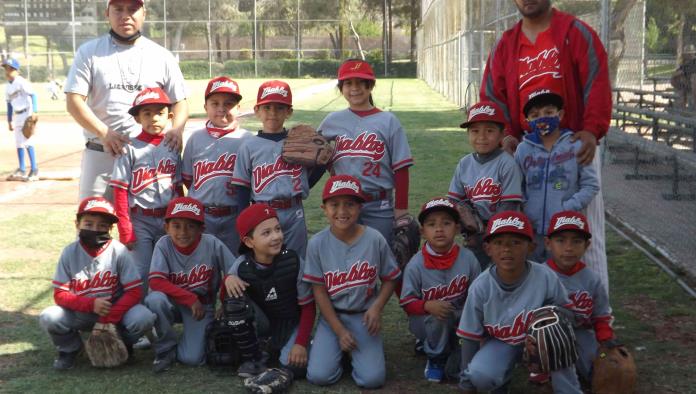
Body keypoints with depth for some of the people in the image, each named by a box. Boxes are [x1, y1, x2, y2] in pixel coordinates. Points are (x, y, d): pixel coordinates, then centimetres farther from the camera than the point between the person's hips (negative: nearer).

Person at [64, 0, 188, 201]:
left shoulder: (161, 56, 10)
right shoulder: (89, 52, 7)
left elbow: (179, 101, 11)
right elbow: (74, 101, -1)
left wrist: (176, 130, -12)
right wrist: (104, 133, -17)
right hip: (100, 154, 0)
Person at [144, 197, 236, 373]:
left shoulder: (212, 244, -17)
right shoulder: (164, 244, -16)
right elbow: (156, 282, -23)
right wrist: (190, 299, -26)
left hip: (202, 306, -1)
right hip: (173, 303, 1)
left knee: (193, 358, -20)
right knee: (155, 299, -33)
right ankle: (166, 348, -7)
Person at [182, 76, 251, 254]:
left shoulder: (246, 139, -1)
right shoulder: (196, 138, 6)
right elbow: (187, 178, 10)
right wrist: (203, 197, 5)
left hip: (234, 215, -1)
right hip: (201, 215, 2)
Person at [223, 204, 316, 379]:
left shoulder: (294, 262, -22)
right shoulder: (242, 265, -18)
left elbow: (308, 306, -11)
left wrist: (301, 343, -18)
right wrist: (228, 278, -26)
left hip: (291, 322, -2)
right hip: (262, 321, 2)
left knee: (295, 366, -27)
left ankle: (277, 347, 11)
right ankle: (254, 358, -8)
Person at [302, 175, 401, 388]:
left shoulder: (375, 239, -12)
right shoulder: (317, 243, -11)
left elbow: (389, 279, 1)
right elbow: (319, 290, -6)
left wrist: (376, 308, -17)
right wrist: (339, 331, -9)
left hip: (364, 315, 0)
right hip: (332, 315, 0)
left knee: (372, 378, -15)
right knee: (319, 375, -15)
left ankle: (355, 351, 17)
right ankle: (334, 347, 17)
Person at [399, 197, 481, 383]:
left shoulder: (468, 258, -11)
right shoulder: (416, 265, -16)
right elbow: (407, 302, -11)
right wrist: (428, 306, -31)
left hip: (459, 320, 1)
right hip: (425, 320, -1)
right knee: (440, 315, -36)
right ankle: (435, 358, -6)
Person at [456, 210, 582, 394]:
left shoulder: (546, 277, -24)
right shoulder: (480, 287, -21)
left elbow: (567, 311, -7)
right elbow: (470, 336, -10)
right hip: (499, 342, 0)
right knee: (479, 375, -29)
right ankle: (502, 378, 9)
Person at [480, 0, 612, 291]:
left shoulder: (576, 33, 0)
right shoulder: (505, 44, 12)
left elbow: (597, 84, -9)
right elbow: (493, 96, 9)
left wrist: (592, 130, -21)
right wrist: (506, 134, -7)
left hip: (575, 144, -4)